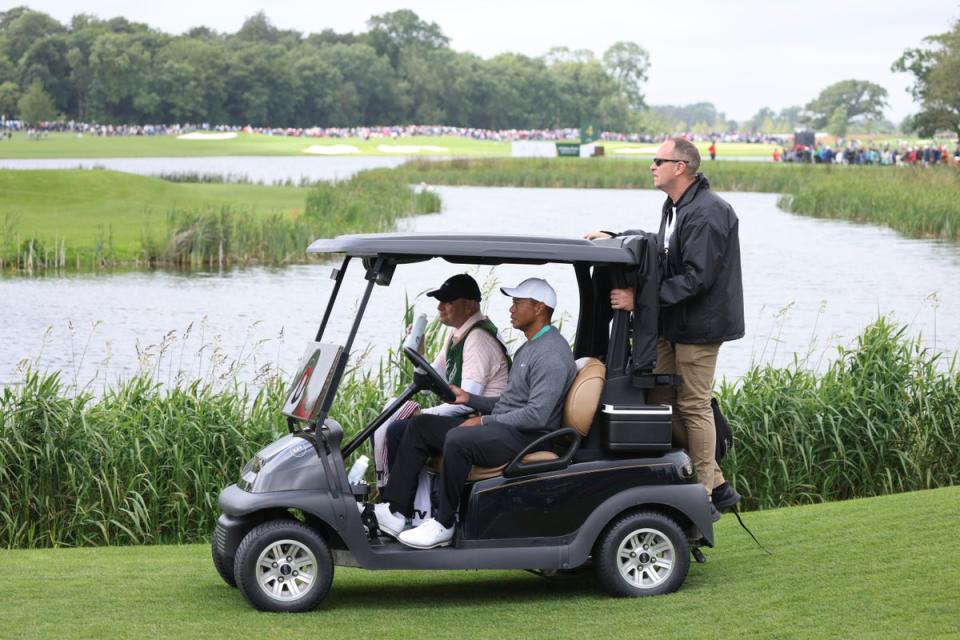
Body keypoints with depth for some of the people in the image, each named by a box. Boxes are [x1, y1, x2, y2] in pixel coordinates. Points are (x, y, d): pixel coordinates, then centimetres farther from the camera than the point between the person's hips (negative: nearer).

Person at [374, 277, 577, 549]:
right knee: (420, 426, 2)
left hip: (527, 437, -11)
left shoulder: (552, 353, -13)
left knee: (458, 440, -36)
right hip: (502, 426, 11)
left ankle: (444, 526, -23)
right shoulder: (528, 348, 22)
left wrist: (484, 421, -15)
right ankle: (393, 510, -7)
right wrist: (468, 399, 9)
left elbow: (536, 414, -22)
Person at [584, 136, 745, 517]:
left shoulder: (707, 213, -19)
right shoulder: (674, 206, 14)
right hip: (673, 325, 10)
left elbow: (696, 277, -24)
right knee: (660, 399, 10)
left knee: (693, 406, -4)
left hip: (699, 327, -10)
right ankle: (716, 485, 18)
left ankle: (705, 496, 7)